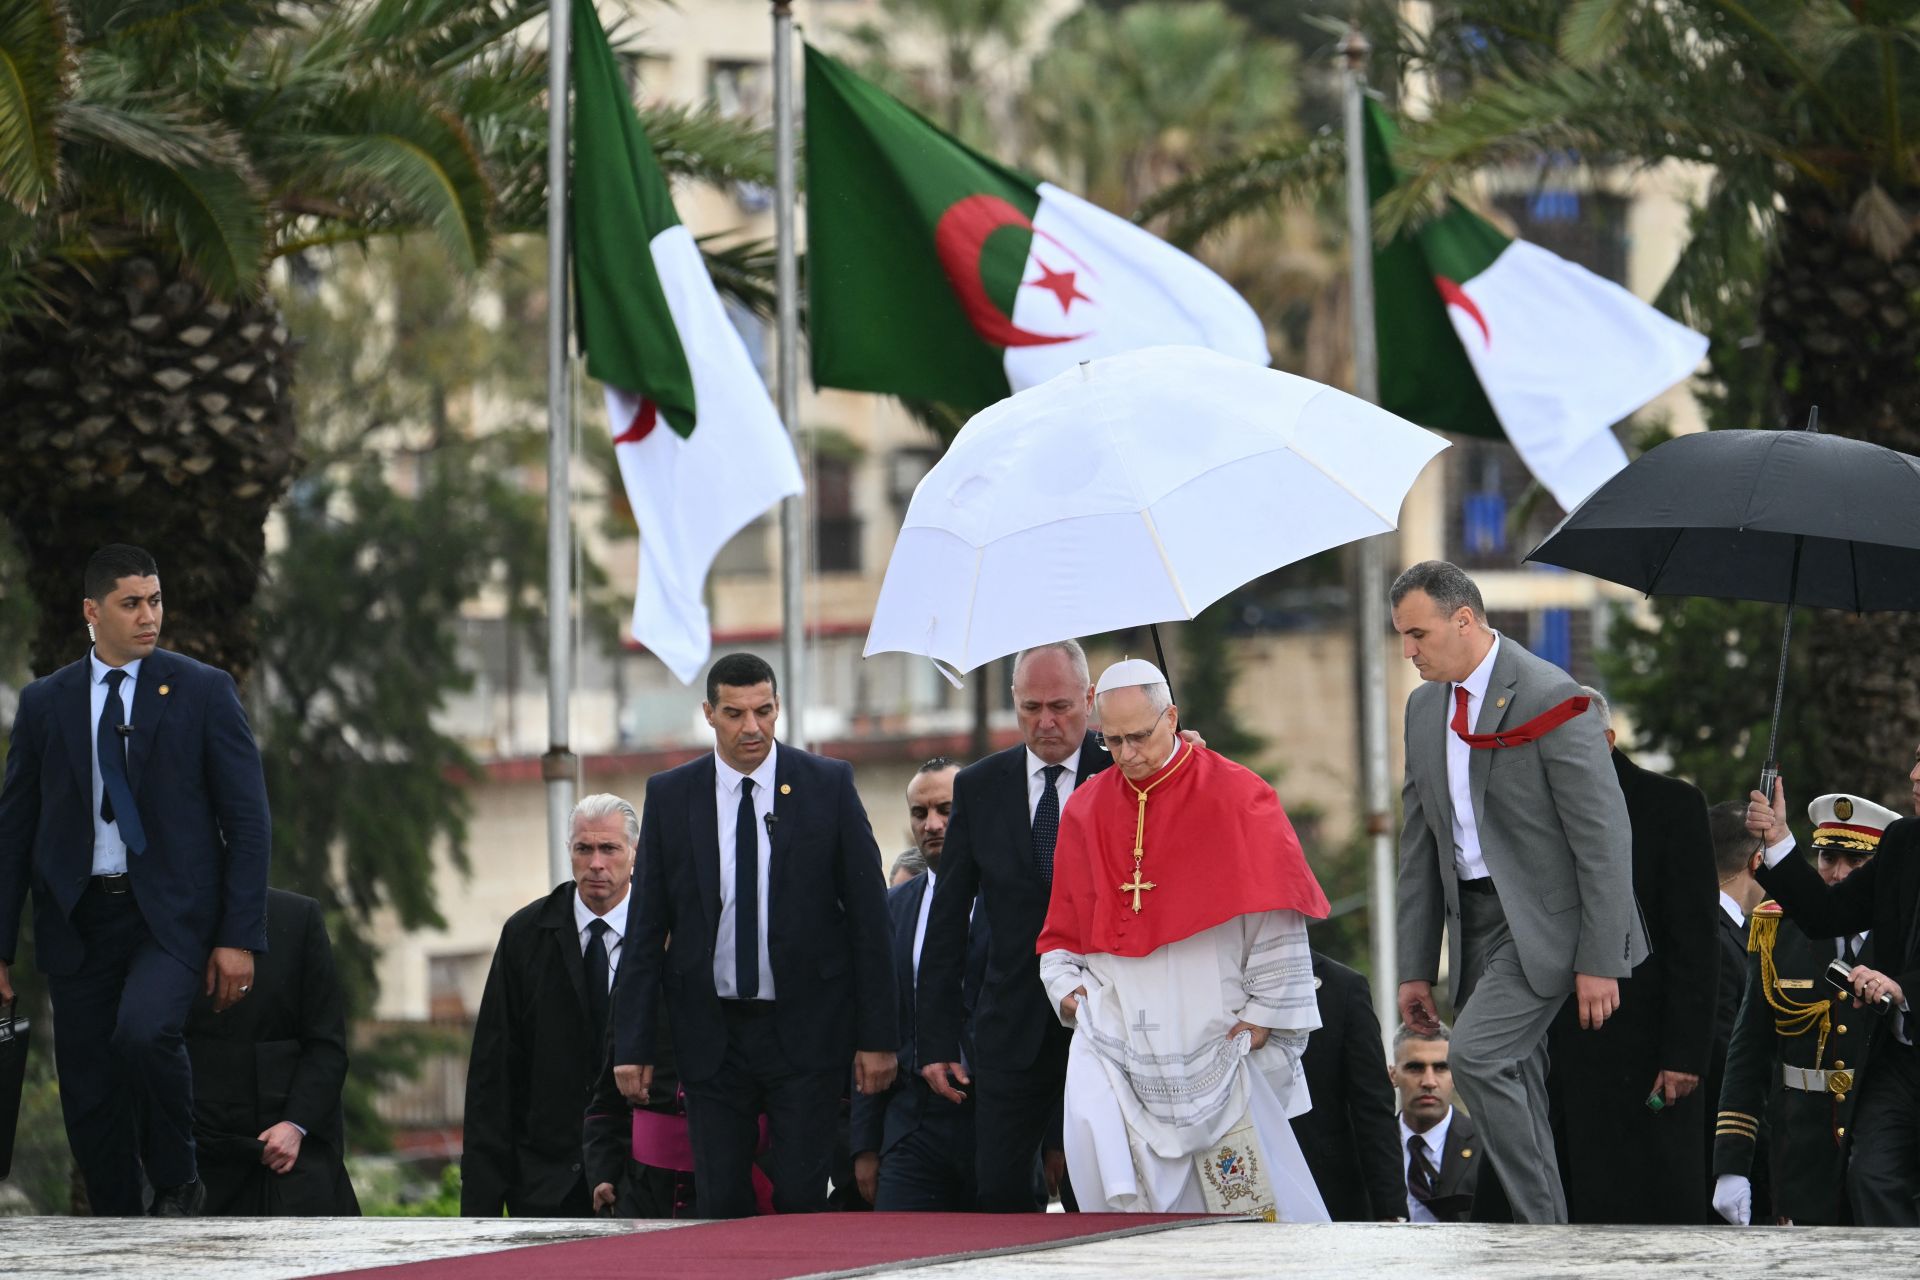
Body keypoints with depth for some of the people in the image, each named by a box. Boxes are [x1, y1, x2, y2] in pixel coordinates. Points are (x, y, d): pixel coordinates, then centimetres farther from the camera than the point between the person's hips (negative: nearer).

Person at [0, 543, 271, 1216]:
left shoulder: (203, 692, 2)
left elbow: (248, 822, 1)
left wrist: (239, 937, -7)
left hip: (171, 912, -3)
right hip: (80, 920, 3)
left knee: (144, 1031, -29)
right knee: (90, 1097, 1)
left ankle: (177, 1184, -8)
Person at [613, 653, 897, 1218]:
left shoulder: (829, 784, 0)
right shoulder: (669, 795, 4)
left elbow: (868, 914, 1)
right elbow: (646, 928, 6)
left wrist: (877, 1036, -3)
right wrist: (634, 1044, 1)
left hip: (805, 1029, -1)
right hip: (712, 1037, 2)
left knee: (801, 1202, -5)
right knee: (720, 1207, 0)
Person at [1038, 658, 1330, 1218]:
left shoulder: (1235, 798, -3)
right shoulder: (1087, 809, 9)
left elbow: (1275, 919, -3)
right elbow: (1065, 921, 18)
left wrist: (1264, 1013, -7)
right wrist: (1067, 987, 2)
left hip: (1214, 1034, -3)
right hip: (1115, 1028, 3)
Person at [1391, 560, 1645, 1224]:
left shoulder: (1548, 696, -13)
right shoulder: (1425, 707, 11)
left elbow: (1603, 832, -15)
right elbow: (1418, 840, 18)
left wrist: (1600, 961, -17)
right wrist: (1415, 966, 14)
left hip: (1544, 918, -8)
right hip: (1474, 916, 8)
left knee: (1478, 1056, -22)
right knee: (1514, 1098, 6)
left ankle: (1544, 1229, -14)